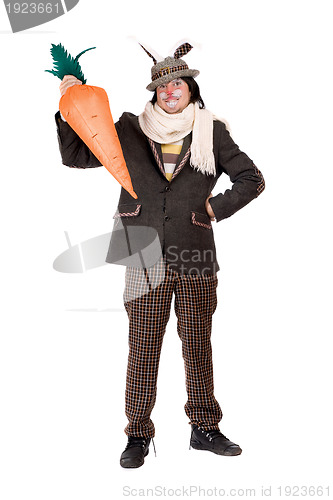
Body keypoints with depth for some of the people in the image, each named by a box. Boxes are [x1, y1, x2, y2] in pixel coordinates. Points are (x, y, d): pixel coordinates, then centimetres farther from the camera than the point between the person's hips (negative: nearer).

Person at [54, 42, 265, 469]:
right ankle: (138, 435, 15)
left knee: (198, 345, 9)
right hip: (145, 257, 0)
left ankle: (204, 429, 24)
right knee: (142, 348, 2)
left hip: (196, 258, 1)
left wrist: (216, 207, 2)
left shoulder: (211, 131, 9)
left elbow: (251, 180, 12)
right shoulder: (131, 130, 9)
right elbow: (75, 157, 13)